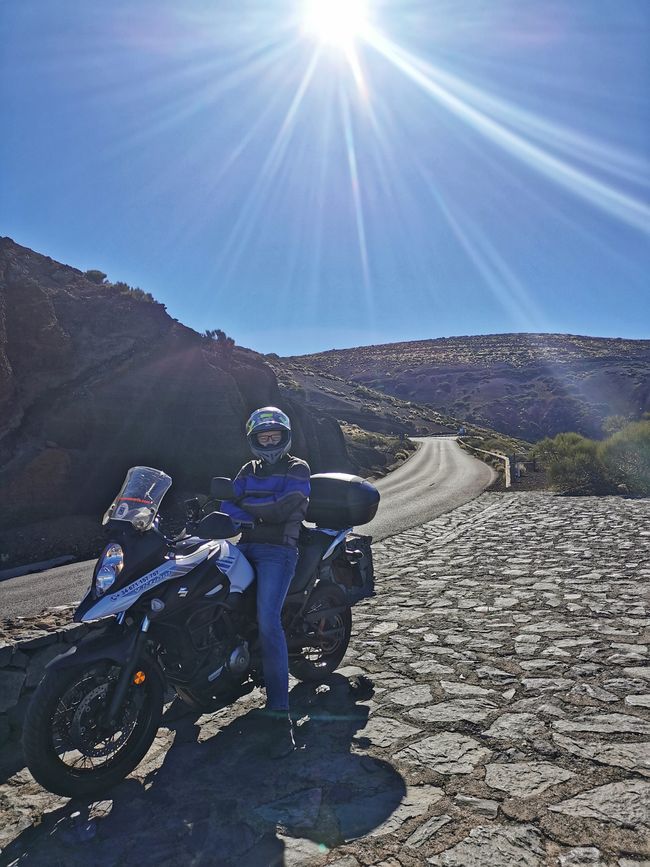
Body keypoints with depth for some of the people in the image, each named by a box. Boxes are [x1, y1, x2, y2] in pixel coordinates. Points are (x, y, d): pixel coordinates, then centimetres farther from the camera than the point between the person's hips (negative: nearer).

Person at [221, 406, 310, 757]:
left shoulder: (297, 469, 3)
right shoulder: (249, 470, 20)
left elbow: (283, 509, -14)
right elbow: (227, 504, 6)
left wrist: (243, 505, -3)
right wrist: (256, 516, -14)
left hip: (278, 551, -6)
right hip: (245, 546, 6)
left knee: (267, 620, -23)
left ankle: (279, 713, -18)